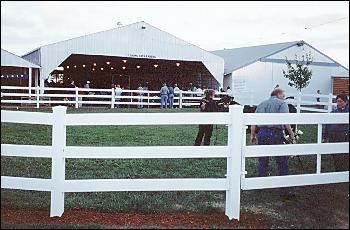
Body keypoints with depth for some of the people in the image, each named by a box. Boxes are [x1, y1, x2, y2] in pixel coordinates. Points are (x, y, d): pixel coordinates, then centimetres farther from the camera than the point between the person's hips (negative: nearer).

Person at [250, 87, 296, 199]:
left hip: (262, 133, 5)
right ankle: (283, 190, 1)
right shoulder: (282, 103, 3)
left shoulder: (261, 104, 19)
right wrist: (291, 135, -9)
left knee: (262, 161, 15)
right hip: (276, 134, -5)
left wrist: (252, 135, 19)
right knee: (282, 163, 1)